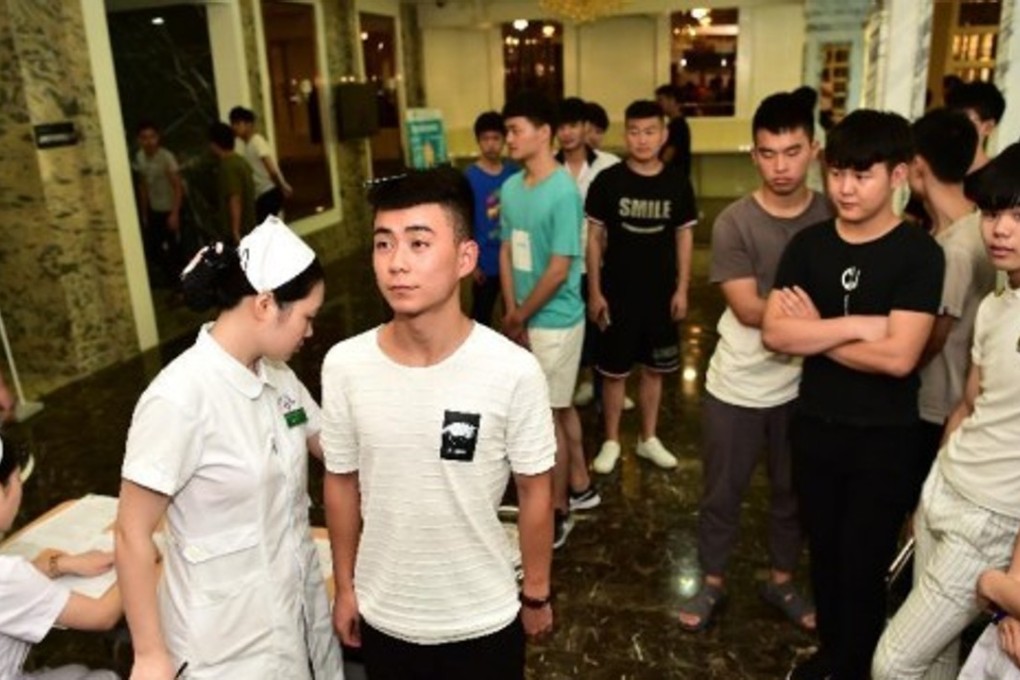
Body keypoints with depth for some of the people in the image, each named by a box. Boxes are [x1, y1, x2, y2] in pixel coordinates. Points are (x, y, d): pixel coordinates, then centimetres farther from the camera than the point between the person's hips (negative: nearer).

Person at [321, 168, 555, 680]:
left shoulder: (513, 371, -22)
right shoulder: (343, 366, -15)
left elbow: (534, 491, -9)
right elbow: (342, 482, -1)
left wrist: (537, 594, 1)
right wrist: (345, 587, 6)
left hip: (484, 616, -2)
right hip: (383, 613, 2)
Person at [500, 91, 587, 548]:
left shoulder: (563, 191, -19)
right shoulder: (511, 188, 3)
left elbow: (559, 270, -20)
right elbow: (507, 251, 7)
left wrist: (519, 318, -12)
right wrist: (511, 312, -3)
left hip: (555, 321, -7)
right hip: (527, 318, 7)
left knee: (547, 414, 3)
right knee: (561, 406, 19)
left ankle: (558, 511, 18)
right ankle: (579, 483, 37)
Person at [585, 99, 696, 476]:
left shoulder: (677, 183, -1)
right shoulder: (607, 181, -7)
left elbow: (684, 237, 5)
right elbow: (594, 237, -3)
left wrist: (682, 289, 1)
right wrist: (594, 291, -6)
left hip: (661, 293, 2)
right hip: (617, 292, -2)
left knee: (653, 369, 13)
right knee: (614, 371, 6)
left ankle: (648, 439, 29)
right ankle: (611, 441, 22)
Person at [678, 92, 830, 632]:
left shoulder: (833, 217, -4)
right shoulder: (733, 223, -12)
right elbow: (747, 309, -17)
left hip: (802, 384, 3)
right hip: (736, 386, -2)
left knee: (792, 490, 19)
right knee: (722, 492, 13)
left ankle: (781, 581, 41)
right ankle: (712, 582, 34)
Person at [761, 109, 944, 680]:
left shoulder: (919, 253, -13)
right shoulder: (808, 244, -1)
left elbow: (898, 356, -23)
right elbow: (774, 332, -11)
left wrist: (814, 333, -13)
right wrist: (855, 325, -21)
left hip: (885, 439, -4)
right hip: (815, 426, 4)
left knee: (863, 566, 10)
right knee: (825, 553, 20)